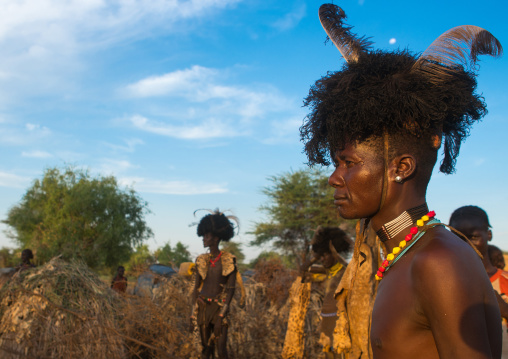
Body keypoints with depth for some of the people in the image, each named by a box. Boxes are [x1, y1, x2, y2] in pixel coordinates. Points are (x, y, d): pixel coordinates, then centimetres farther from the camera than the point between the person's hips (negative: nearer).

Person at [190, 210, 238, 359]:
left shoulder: (229, 260, -6)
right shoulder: (201, 260, 6)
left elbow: (231, 289, -9)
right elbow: (196, 288, 8)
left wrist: (221, 315, -17)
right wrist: (193, 315, 4)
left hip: (219, 307, -3)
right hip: (203, 307, 3)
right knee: (206, 347, 8)